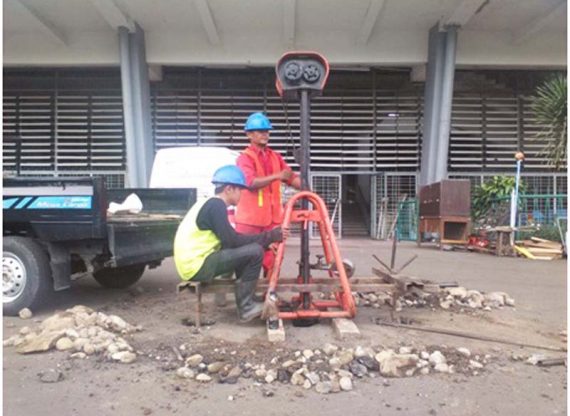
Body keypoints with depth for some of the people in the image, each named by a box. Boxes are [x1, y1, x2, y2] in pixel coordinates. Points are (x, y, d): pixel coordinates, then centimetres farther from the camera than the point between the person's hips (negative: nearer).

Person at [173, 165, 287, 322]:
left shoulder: (209, 204, 17)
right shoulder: (216, 205, -13)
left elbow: (230, 240, 17)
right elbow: (232, 241, -18)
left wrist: (266, 238, 11)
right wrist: (269, 236, -10)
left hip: (193, 262, 10)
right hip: (196, 266, -10)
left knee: (244, 250, 19)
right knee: (255, 252, -14)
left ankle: (246, 298, 20)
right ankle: (245, 308, -4)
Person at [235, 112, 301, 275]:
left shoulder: (275, 157, 13)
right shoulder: (245, 158, -7)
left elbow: (291, 177, 9)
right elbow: (251, 182, -23)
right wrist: (277, 176, -32)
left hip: (272, 217, 6)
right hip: (250, 218, -5)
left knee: (273, 257, 9)